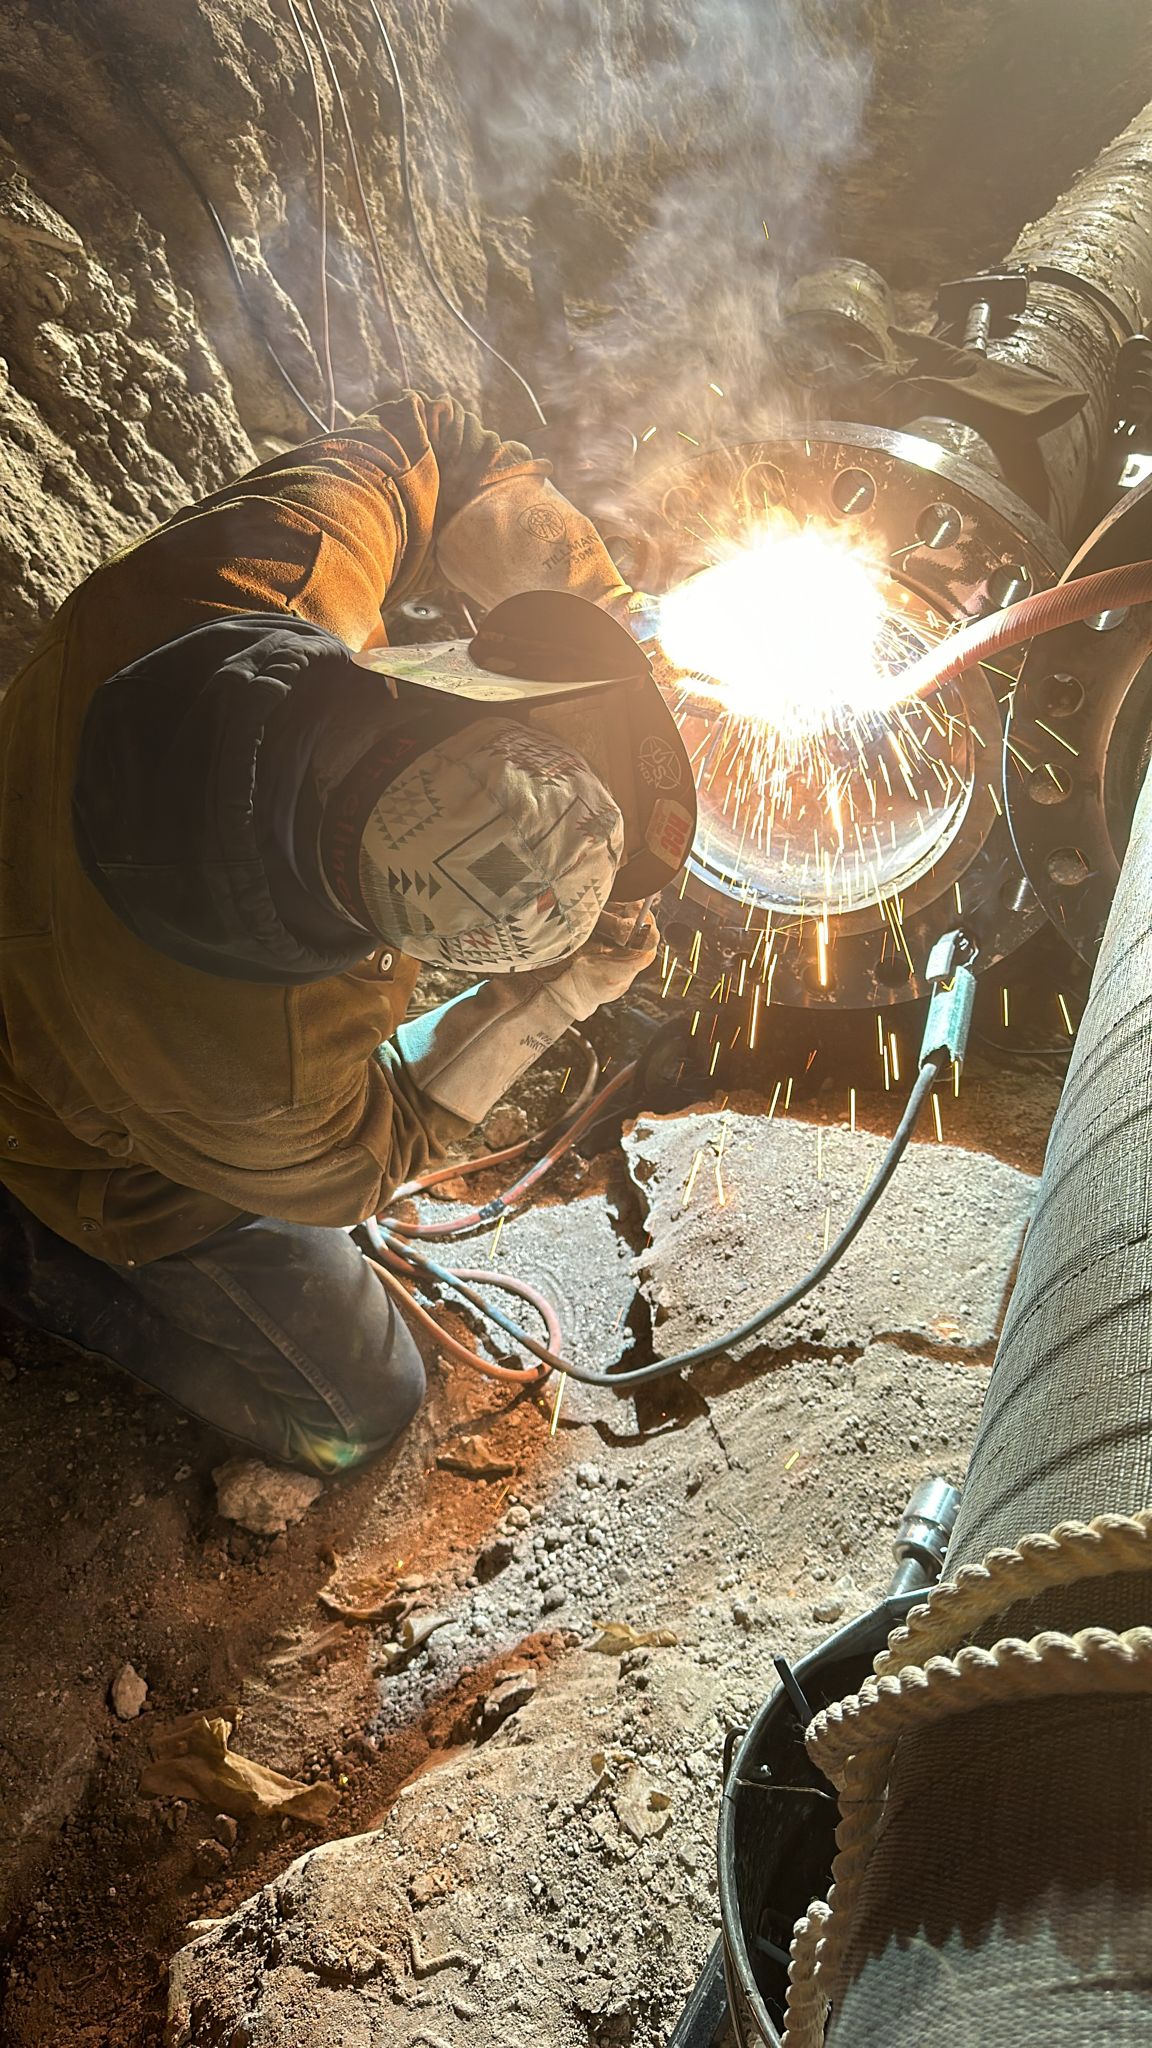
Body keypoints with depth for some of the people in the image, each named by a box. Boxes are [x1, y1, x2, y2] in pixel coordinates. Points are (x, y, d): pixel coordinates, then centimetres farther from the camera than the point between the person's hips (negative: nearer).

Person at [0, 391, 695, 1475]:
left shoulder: (252, 569, -37)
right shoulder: (245, 1083, -46)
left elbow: (431, 445, -17)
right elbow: (344, 1173, -21)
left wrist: (620, 631, -24)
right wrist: (548, 1002, -24)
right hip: (132, 1166, -5)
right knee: (356, 1411, 15)